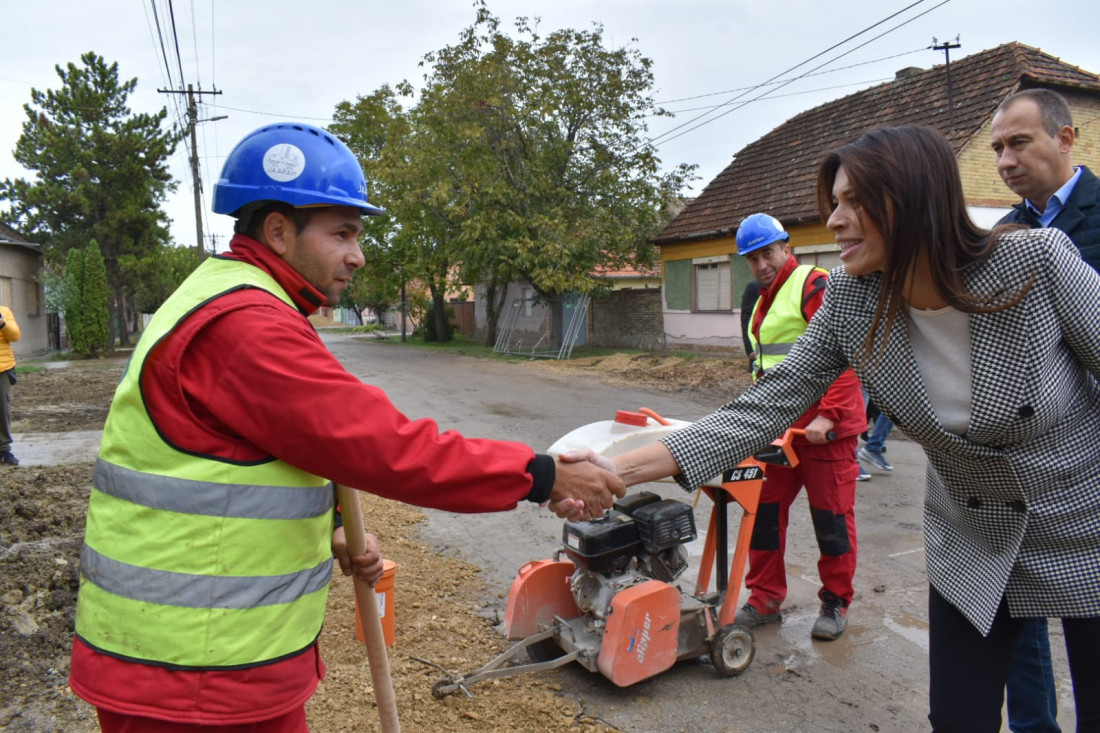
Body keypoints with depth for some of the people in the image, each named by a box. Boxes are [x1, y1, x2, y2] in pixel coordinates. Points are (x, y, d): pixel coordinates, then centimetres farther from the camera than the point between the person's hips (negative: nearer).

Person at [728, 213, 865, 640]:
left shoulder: (814, 286, -10)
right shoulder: (763, 300, 18)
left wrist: (828, 415, -24)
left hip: (824, 427, -8)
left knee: (831, 516, 4)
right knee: (764, 509, 8)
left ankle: (835, 604, 21)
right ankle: (765, 600, 21)